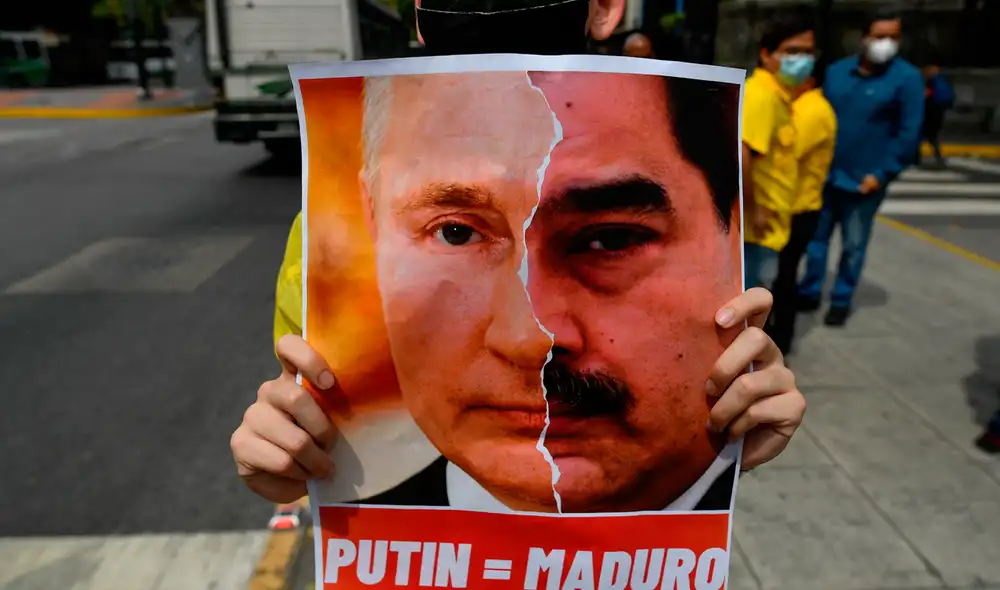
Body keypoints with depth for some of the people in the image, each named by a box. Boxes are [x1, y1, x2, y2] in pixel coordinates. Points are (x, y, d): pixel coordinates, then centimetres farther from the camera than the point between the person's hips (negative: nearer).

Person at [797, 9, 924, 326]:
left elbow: (909, 133, -10)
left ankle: (841, 300, 24)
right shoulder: (837, 71, 4)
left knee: (853, 245, 9)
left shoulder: (907, 78, -8)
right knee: (815, 236, 11)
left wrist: (882, 173, -15)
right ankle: (809, 292, 26)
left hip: (864, 181, -3)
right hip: (824, 174, 4)